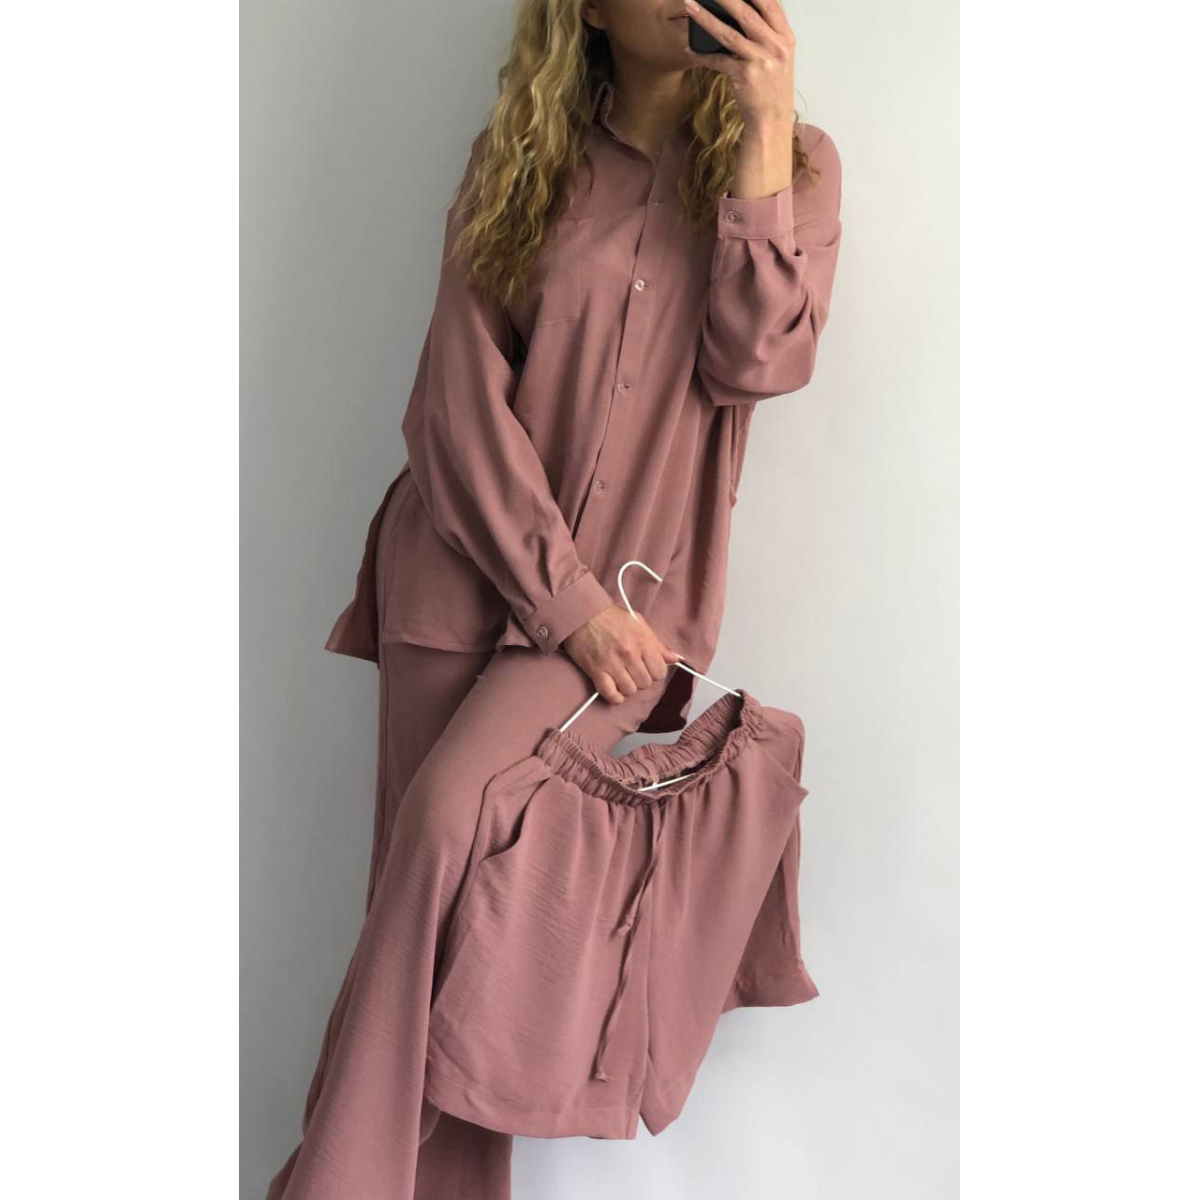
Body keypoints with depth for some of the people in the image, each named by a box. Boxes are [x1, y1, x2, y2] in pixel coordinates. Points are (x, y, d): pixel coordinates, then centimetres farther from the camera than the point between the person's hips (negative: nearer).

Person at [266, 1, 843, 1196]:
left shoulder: (792, 161, 6)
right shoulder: (520, 157, 5)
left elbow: (756, 363, -10)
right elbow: (458, 400, -2)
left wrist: (766, 127, -14)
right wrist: (563, 597, -10)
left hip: (626, 590, -2)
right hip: (465, 566, 2)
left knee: (445, 826, -21)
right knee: (428, 886, -3)